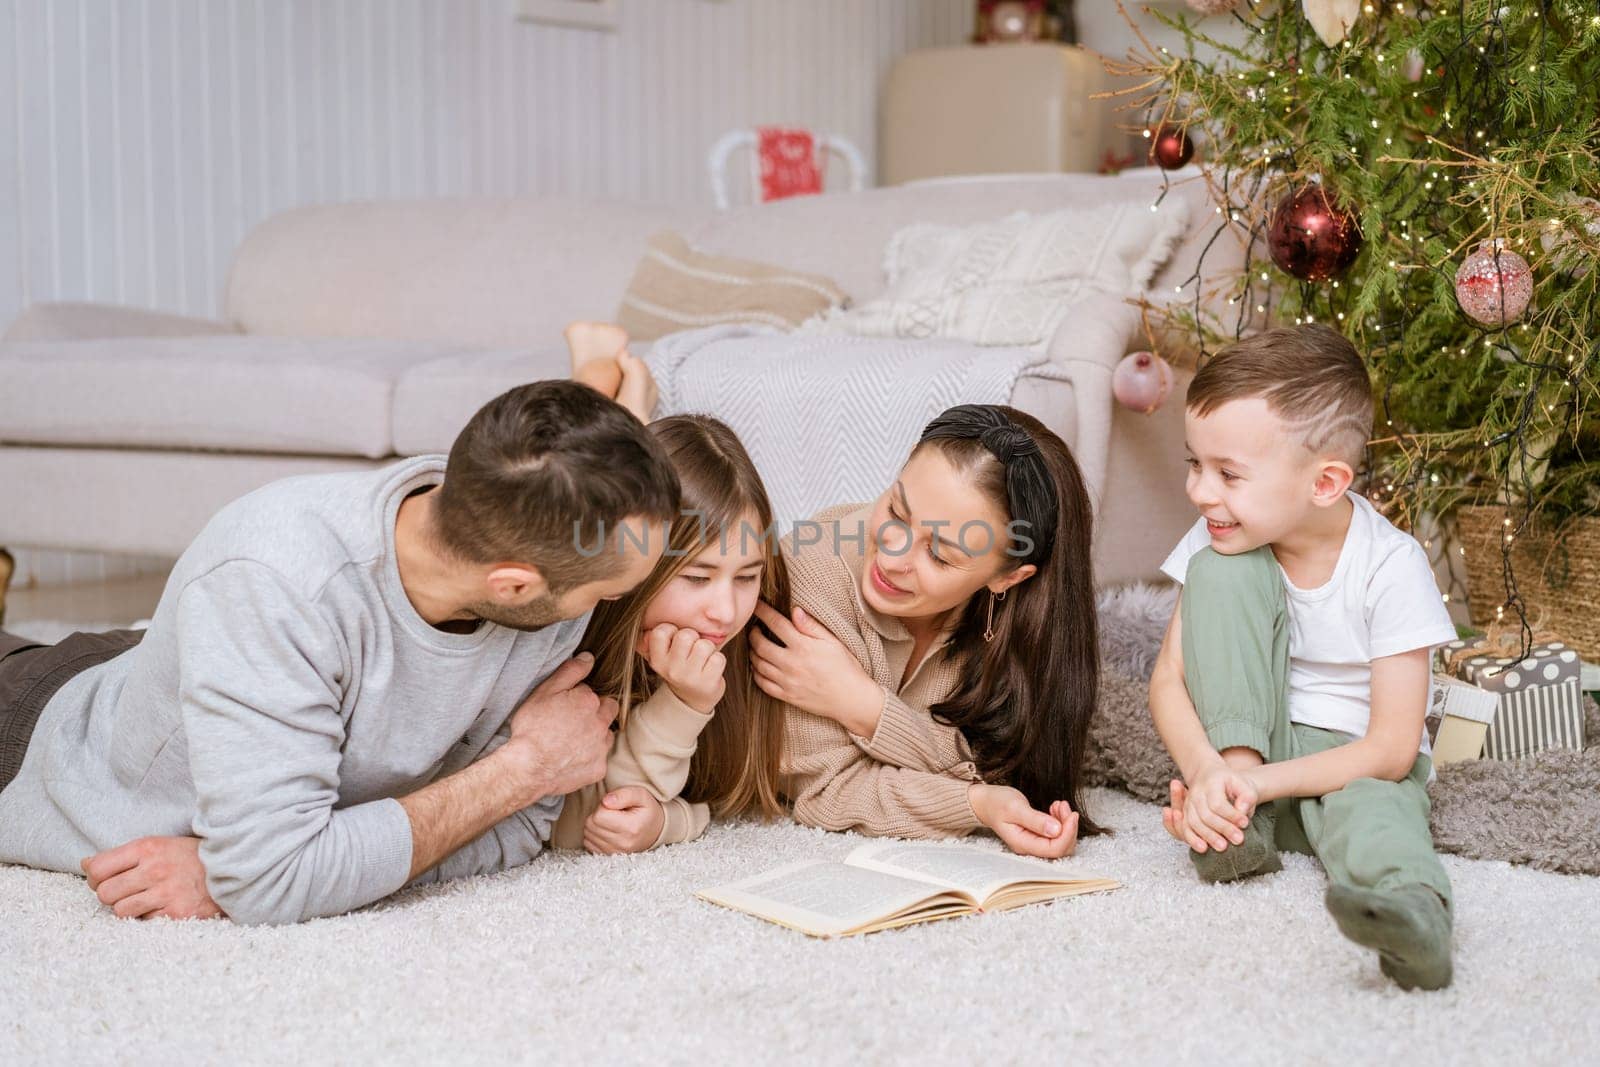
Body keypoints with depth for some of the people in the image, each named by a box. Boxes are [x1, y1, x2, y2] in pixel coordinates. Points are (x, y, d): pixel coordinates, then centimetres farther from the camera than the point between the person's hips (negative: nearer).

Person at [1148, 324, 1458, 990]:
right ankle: (1239, 821, -25)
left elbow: (1392, 748, -20)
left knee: (1371, 806, -41)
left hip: (1355, 761, -3)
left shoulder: (1391, 566, -19)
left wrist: (1258, 783, -31)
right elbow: (1169, 679, -7)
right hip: (1245, 745, 3)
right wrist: (1208, 771, -29)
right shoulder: (1220, 538, -7)